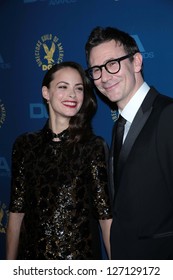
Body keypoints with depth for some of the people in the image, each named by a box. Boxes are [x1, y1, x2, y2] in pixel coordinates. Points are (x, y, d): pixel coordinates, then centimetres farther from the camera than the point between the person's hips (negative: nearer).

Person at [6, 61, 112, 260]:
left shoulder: (94, 146, -9)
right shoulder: (25, 145, -1)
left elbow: (106, 215, -10)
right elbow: (17, 211, 2)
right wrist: (10, 262, 2)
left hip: (81, 254, -2)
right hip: (31, 253, 3)